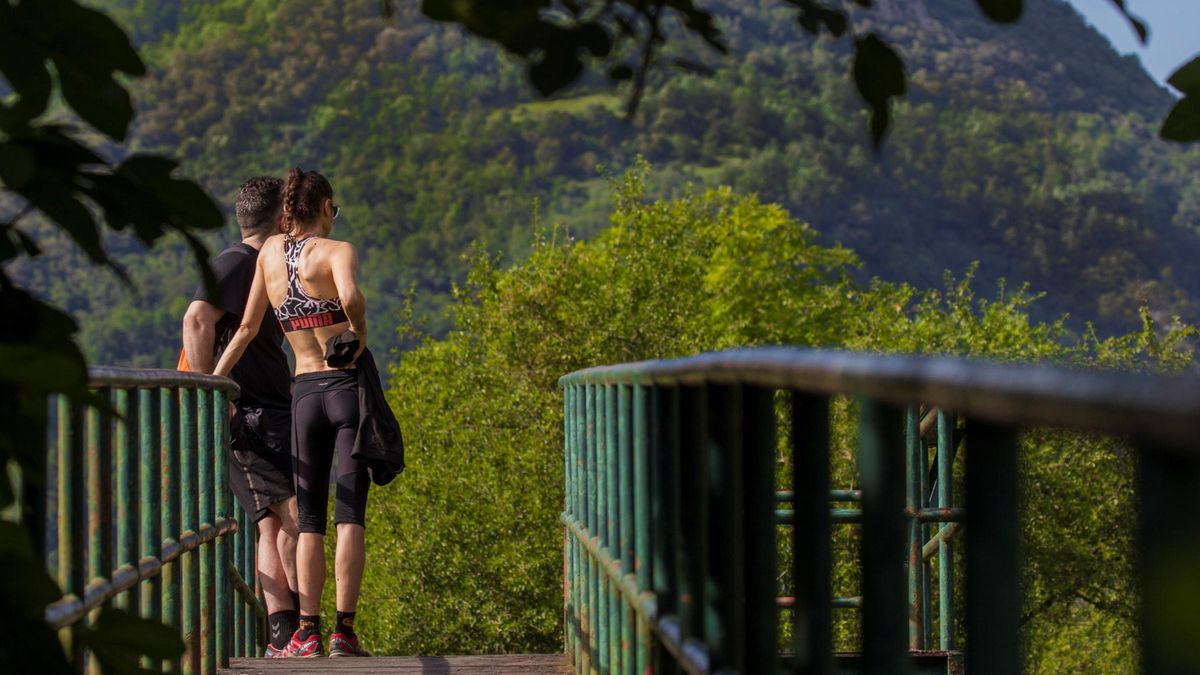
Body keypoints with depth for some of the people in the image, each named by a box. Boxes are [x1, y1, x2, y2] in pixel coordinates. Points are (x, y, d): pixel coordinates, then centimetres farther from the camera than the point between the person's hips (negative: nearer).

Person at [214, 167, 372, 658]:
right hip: (349, 384, -4)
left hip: (304, 394, 4)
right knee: (350, 513, -4)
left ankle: (308, 632, 1)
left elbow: (247, 328, 8)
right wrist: (359, 333, -10)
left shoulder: (271, 250, 9)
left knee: (310, 518, 8)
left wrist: (211, 383, 12)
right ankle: (344, 630, -10)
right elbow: (350, 296, -29)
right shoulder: (336, 251, -6)